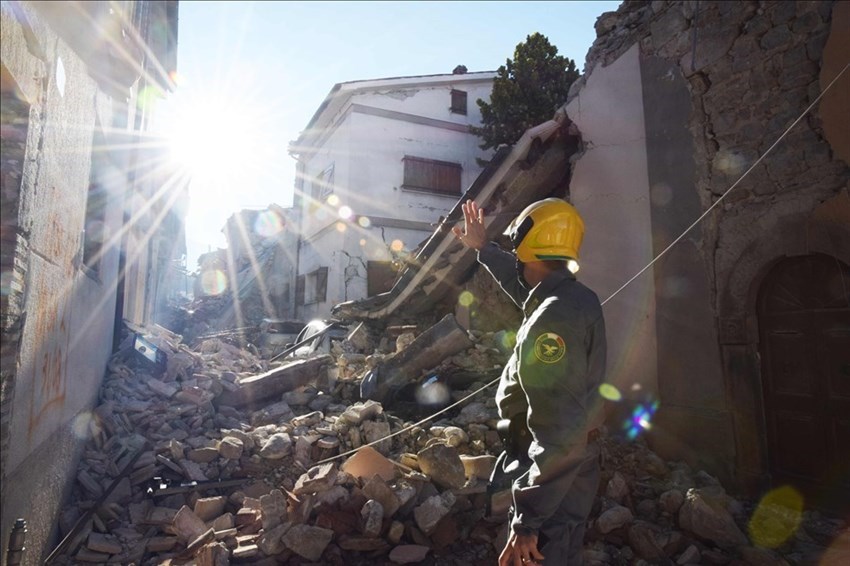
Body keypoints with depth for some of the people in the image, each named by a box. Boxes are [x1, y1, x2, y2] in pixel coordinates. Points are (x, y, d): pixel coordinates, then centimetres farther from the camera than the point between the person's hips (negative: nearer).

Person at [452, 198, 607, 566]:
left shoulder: (554, 319, -28)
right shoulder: (576, 297, 3)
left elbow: (559, 432, -31)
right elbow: (525, 286, 27)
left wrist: (528, 520, -27)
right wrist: (484, 249, 35)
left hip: (552, 480, -10)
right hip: (572, 470, 10)